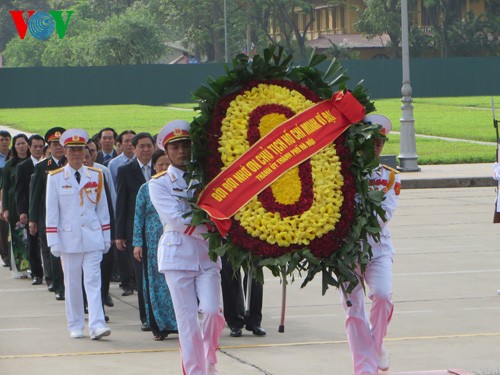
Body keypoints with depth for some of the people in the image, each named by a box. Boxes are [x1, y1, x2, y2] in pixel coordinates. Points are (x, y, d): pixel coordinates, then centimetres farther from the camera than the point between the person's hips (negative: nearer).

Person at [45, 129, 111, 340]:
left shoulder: (96, 176, 6)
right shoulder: (55, 178, 0)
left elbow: (102, 208, 10)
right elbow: (51, 212, 0)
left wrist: (106, 237, 8)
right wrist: (54, 241, -4)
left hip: (92, 237, 1)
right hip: (68, 237, -1)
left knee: (93, 280, -7)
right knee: (72, 283, 6)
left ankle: (97, 325, -13)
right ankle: (75, 326, 16)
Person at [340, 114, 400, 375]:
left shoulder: (390, 177, 5)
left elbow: (384, 213, -8)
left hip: (378, 248, 0)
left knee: (382, 294, -22)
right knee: (353, 308, -3)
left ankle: (376, 345, 2)